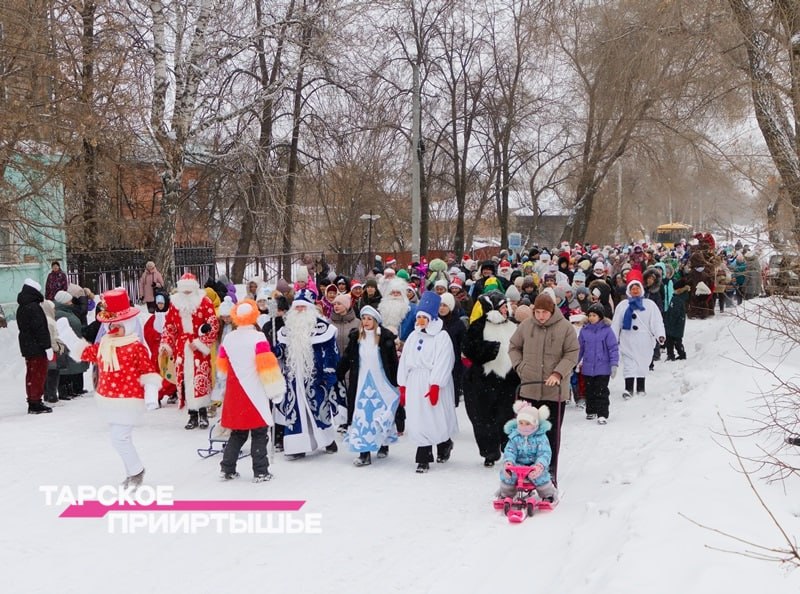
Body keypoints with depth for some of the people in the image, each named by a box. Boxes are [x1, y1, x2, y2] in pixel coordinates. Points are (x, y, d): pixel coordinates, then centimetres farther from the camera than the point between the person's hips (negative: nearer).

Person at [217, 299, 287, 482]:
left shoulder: (228, 338, 4)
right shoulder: (257, 338, -12)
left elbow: (222, 366, 14)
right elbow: (267, 366, -16)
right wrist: (275, 391, -8)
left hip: (234, 394, 5)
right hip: (255, 394, -5)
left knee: (238, 432, 17)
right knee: (259, 433, 3)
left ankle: (227, 468, 17)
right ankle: (260, 472, 5)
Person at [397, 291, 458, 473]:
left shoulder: (441, 336, -6)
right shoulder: (413, 336, 14)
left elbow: (442, 363, -14)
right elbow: (404, 360, 14)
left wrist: (435, 386, -22)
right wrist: (402, 386, 9)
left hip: (433, 384, -5)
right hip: (414, 383, 5)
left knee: (437, 418, 2)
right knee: (418, 421, 2)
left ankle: (445, 444, 31)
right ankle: (424, 459, 7)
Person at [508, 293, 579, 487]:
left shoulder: (565, 328, -5)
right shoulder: (525, 326, 2)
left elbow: (572, 354, -4)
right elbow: (514, 347, 15)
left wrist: (558, 373, -15)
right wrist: (520, 367, 0)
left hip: (555, 391, -2)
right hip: (529, 388, 2)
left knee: (552, 433, 6)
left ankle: (550, 473, 15)